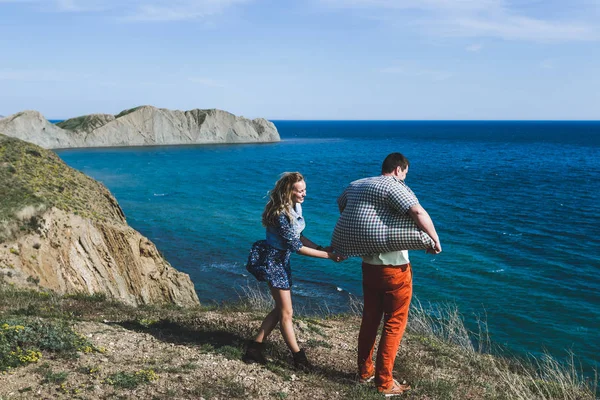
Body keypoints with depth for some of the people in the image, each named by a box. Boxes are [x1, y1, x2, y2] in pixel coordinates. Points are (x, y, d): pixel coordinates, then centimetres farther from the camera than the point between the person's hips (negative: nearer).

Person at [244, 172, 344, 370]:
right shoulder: (280, 214, -26)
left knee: (280, 309, 14)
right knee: (286, 312, 1)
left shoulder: (295, 207, 2)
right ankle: (298, 357, 12)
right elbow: (295, 246, -24)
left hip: (282, 260, 10)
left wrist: (322, 248, -2)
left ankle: (255, 348, 21)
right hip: (272, 261, -10)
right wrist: (328, 255, -23)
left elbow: (297, 237, 10)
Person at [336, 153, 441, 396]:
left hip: (368, 264, 7)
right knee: (394, 322, 4)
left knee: (370, 317, 19)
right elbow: (419, 213, -30)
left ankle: (364, 371, 29)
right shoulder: (393, 187, -16)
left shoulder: (355, 186, 8)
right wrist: (435, 240, -16)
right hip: (394, 266, -7)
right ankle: (384, 382, 9)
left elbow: (341, 205, 28)